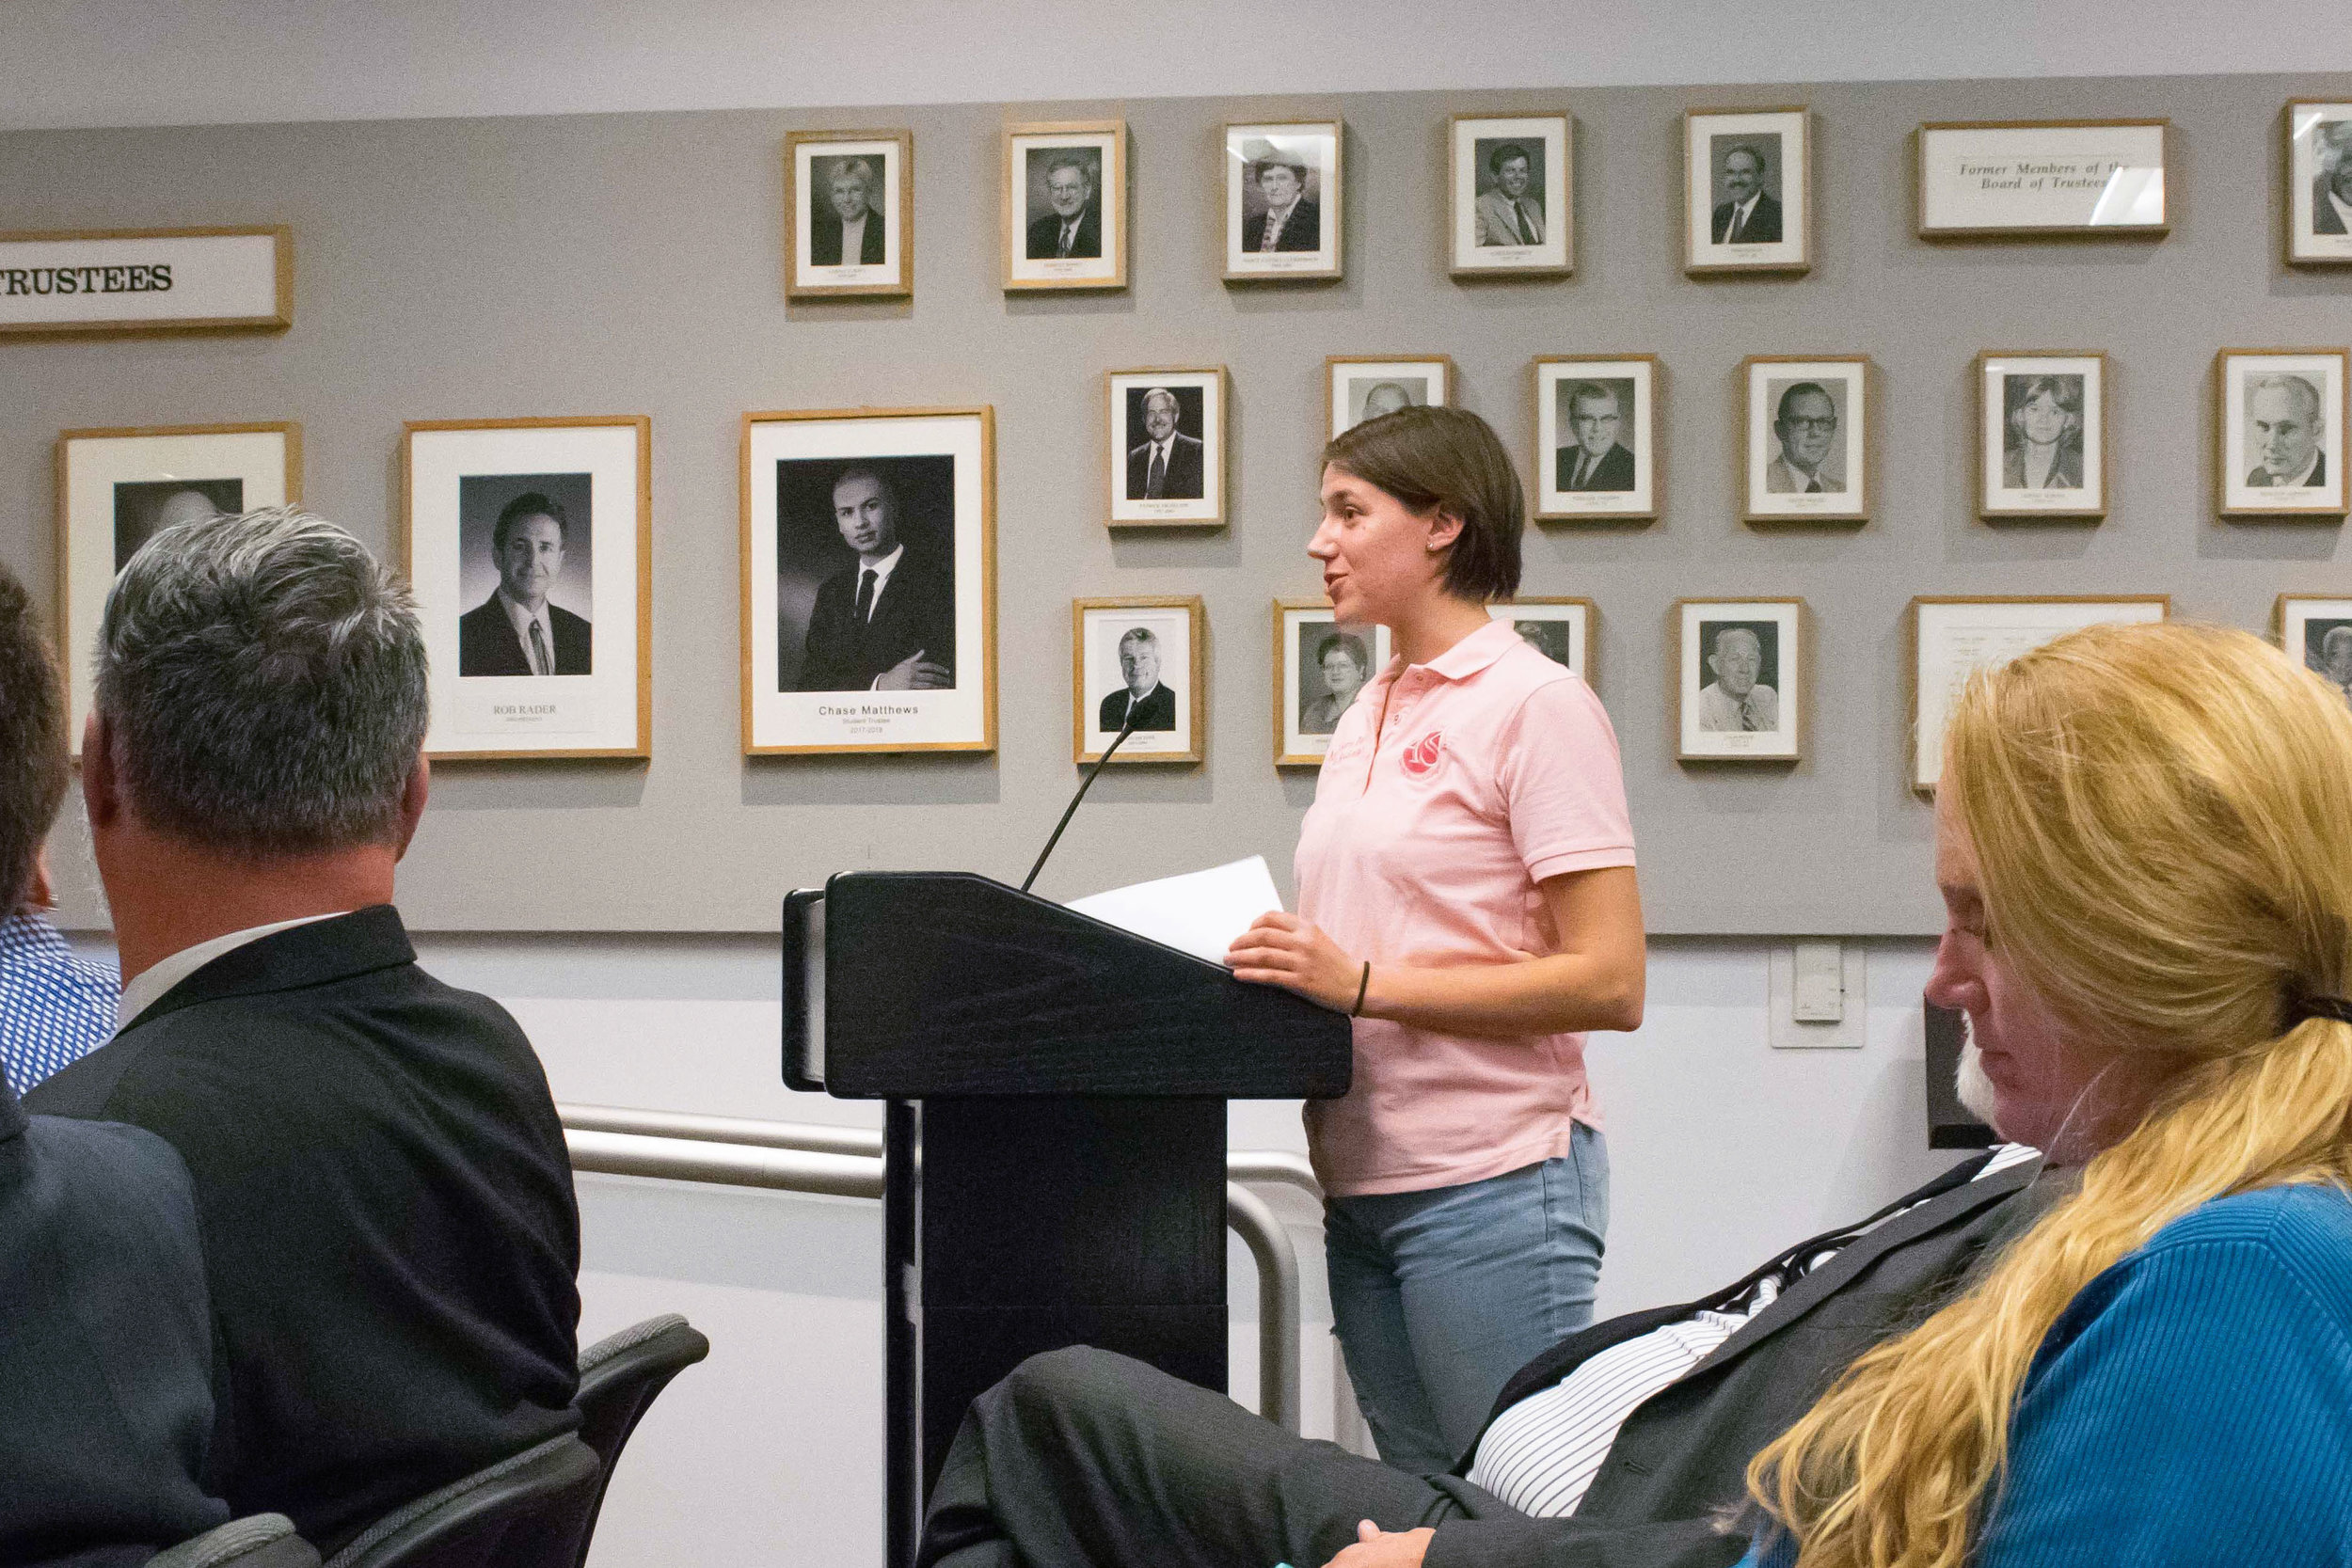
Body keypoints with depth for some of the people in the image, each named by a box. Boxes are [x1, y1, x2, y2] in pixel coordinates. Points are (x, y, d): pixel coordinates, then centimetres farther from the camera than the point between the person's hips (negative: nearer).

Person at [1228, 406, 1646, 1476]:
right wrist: (1285, 967, 1)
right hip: (1364, 1183, 8)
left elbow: (1609, 984, -16)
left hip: (1493, 1182, -8)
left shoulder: (1537, 704, -9)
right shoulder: (1365, 721, 15)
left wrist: (1361, 983, -19)